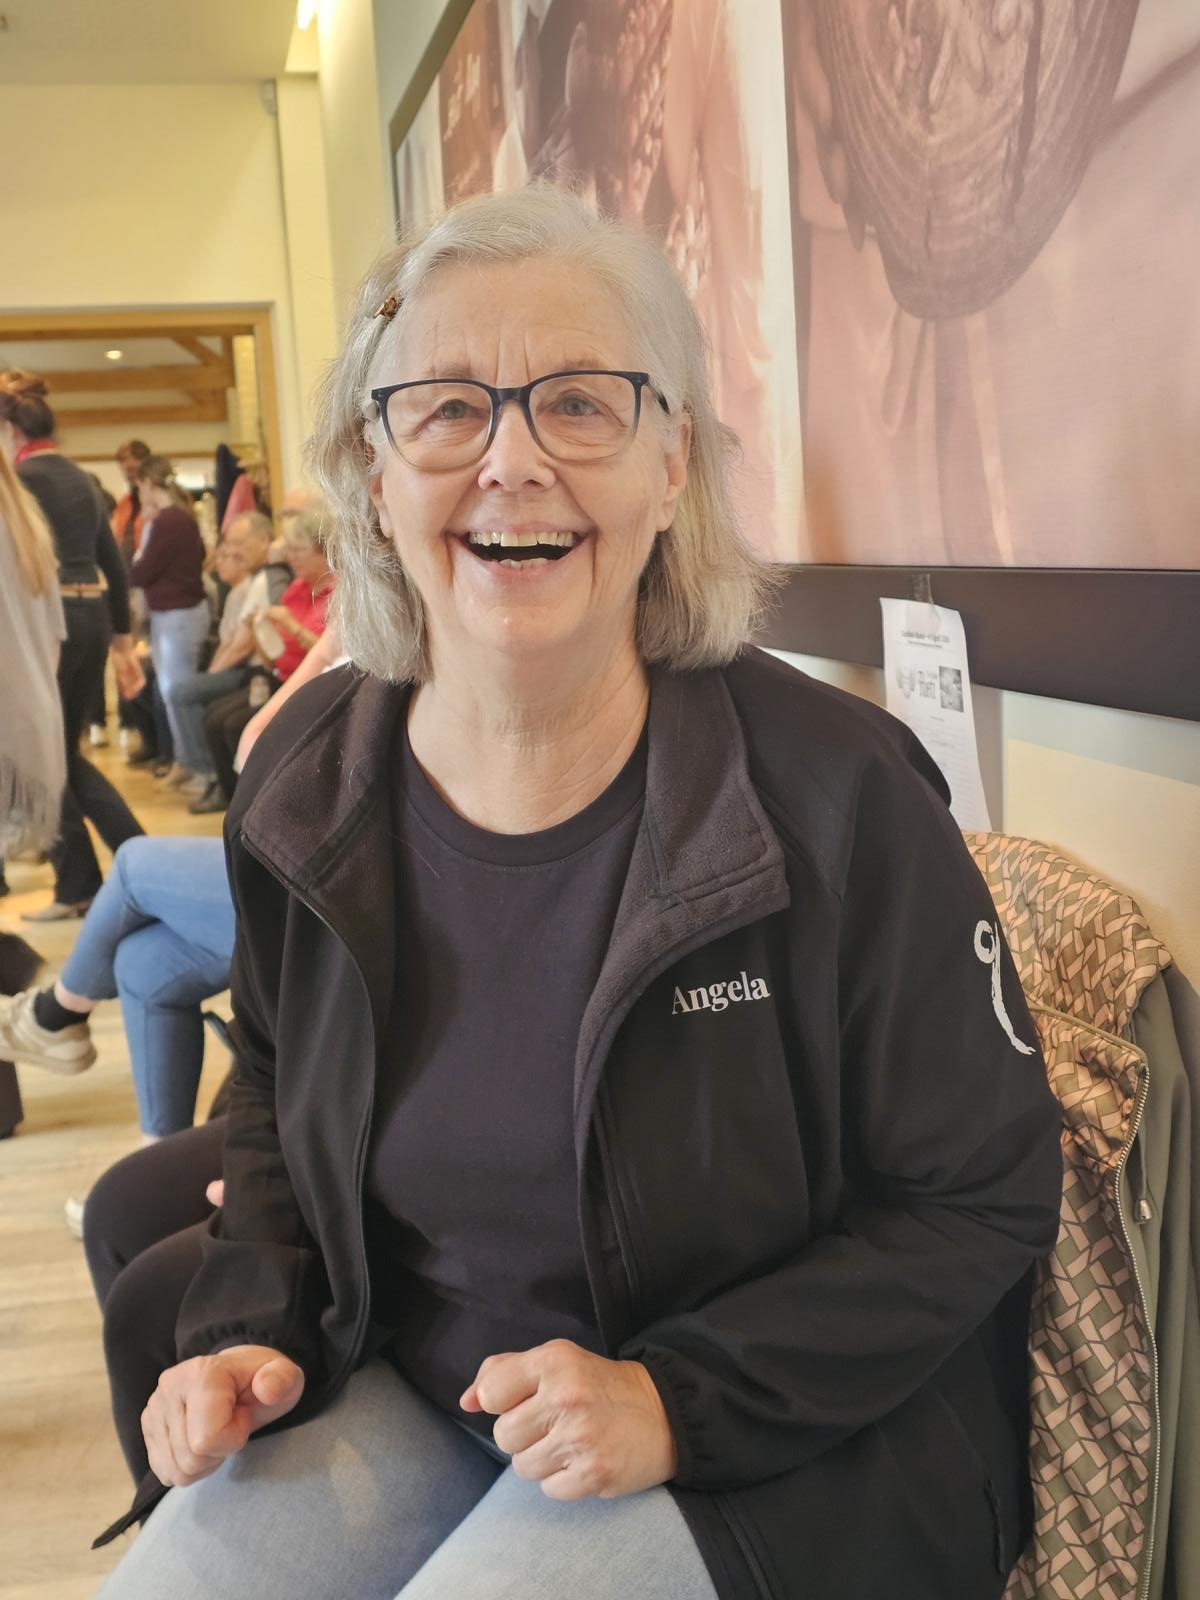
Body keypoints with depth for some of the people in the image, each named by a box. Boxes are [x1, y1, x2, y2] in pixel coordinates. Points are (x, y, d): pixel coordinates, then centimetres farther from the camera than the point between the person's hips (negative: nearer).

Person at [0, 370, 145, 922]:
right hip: (93, 619, 8)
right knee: (64, 752, 17)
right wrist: (123, 642, 20)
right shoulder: (80, 478, 14)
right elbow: (114, 566, 16)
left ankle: (78, 887, 11)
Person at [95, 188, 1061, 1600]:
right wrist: (251, 1327, -2)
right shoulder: (306, 776, -5)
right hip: (400, 1383, 4)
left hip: (762, 1442, -3)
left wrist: (680, 1401, -19)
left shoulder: (838, 794, -20)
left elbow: (983, 1196, -11)